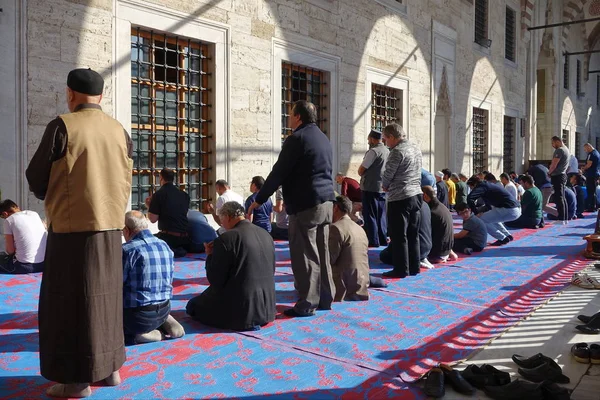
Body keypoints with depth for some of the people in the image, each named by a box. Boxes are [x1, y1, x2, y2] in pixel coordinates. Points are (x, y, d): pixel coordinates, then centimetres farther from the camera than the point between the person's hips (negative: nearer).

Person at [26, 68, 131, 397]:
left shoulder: (62, 126, -10)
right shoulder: (119, 131, 6)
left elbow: (36, 179, -2)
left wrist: (51, 196, 18)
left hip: (73, 226, -5)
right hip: (111, 226, 6)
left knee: (72, 300, 4)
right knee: (105, 296, 15)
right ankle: (110, 367, 23)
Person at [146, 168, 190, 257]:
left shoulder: (158, 194, -8)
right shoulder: (184, 195, 7)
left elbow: (153, 219, -9)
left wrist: (149, 206, 12)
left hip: (168, 236, -7)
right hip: (185, 237, 7)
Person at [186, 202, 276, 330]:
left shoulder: (226, 238, -17)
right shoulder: (266, 235, 3)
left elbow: (215, 280, -13)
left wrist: (210, 255, 1)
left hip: (240, 308, -9)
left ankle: (242, 323, 1)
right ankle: (251, 320, 16)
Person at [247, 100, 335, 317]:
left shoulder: (297, 138, -10)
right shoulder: (324, 138, 17)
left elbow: (278, 172, -11)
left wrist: (259, 199, -4)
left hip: (305, 204, -9)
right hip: (326, 202, 9)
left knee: (305, 255, -4)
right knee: (322, 252, 13)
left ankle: (306, 304, 1)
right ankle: (325, 298, 19)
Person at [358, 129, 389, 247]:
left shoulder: (373, 151, -15)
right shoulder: (387, 151, 11)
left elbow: (361, 170, -14)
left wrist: (362, 174, 7)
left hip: (370, 188, -8)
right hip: (383, 188, 8)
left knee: (370, 216, -1)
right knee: (381, 215, 13)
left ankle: (373, 242, 0)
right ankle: (383, 240, 18)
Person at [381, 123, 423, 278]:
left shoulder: (397, 151, -15)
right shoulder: (416, 148, 12)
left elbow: (388, 175, -11)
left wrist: (385, 186, 11)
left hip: (400, 198, -9)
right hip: (416, 195, 9)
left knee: (399, 236, 0)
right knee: (413, 234, 12)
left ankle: (401, 270, 4)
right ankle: (414, 267, 18)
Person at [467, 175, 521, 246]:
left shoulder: (482, 187, -7)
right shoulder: (488, 185, 22)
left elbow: (470, 198, -24)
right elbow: (488, 206, 31)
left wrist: (476, 212, -12)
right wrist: (481, 212, 14)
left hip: (509, 210, -10)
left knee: (481, 220, -5)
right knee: (491, 217, 33)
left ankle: (502, 238, 0)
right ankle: (507, 235, 24)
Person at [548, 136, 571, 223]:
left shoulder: (559, 150, -14)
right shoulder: (566, 150, 18)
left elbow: (554, 165, -17)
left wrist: (549, 173, -2)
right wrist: (551, 171, 11)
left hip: (557, 176, -10)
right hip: (563, 175, 10)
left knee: (558, 198, -9)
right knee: (562, 198, 13)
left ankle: (561, 219, -9)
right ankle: (564, 218, 17)